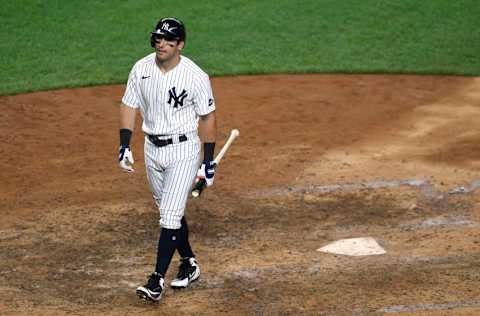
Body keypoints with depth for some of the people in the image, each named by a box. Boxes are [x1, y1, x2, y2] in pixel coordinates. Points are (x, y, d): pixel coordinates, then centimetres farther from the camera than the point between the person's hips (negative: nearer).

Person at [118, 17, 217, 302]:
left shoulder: (196, 77, -16)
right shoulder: (141, 69, -3)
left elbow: (208, 118, -8)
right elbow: (129, 106, 6)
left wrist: (209, 161, -8)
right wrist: (125, 146, -3)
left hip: (184, 150, -6)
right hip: (152, 148, 6)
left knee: (171, 215, -12)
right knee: (168, 212, 15)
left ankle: (158, 279, -11)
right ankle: (189, 264, 32)